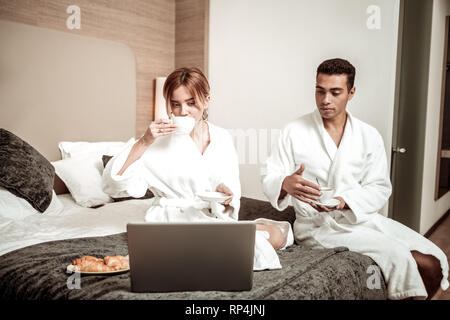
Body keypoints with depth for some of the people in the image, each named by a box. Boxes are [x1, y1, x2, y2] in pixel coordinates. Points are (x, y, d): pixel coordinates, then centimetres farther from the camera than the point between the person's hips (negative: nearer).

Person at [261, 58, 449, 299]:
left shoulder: (369, 136, 6)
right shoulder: (293, 132, -2)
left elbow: (379, 188, 1)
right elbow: (268, 178, -5)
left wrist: (344, 201, -18)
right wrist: (286, 184, -29)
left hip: (362, 216, 4)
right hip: (319, 225, -4)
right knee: (398, 257, -21)